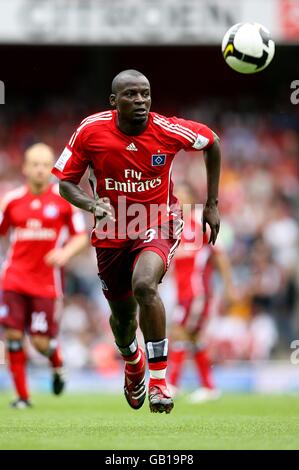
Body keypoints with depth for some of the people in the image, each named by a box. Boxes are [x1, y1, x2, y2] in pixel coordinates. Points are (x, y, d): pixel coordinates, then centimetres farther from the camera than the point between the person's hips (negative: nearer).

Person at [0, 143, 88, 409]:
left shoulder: (64, 200, -1)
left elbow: (81, 236, 5)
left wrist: (66, 252, -13)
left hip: (46, 282, -2)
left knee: (41, 341, -6)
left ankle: (57, 364, 31)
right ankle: (22, 395, 6)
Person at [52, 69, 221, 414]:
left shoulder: (167, 130, -16)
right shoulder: (91, 131, -14)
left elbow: (212, 143, 4)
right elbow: (65, 182, -5)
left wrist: (212, 203, 6)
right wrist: (91, 204, -26)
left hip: (158, 225, -2)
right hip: (113, 231, 3)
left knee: (144, 284, -33)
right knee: (122, 315, 15)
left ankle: (159, 378, -20)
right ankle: (133, 363, 53)